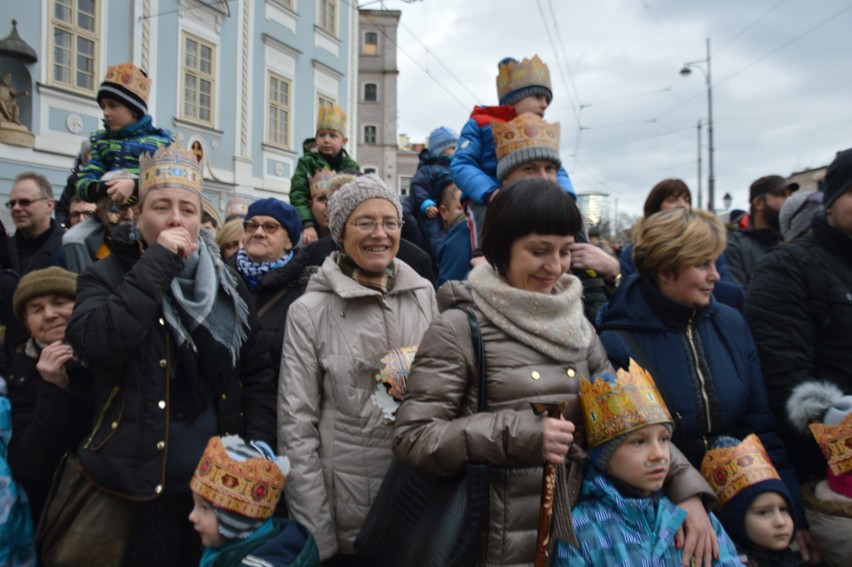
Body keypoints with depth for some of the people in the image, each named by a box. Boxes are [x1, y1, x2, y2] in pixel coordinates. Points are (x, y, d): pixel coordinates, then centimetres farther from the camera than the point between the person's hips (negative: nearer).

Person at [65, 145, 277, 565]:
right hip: (140, 485, -3)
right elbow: (94, 345, -24)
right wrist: (157, 265, -22)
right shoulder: (108, 275, -3)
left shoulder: (226, 283, 4)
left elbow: (258, 372, 5)